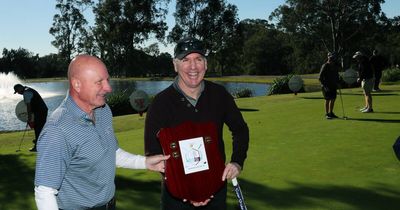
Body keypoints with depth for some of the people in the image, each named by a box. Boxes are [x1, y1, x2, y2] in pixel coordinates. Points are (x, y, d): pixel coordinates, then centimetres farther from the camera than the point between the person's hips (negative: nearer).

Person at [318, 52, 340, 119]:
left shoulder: (335, 66, 6)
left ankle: (331, 113, 19)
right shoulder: (325, 66, -14)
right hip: (326, 85, -6)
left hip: (333, 85, 7)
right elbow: (320, 78, -15)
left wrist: (338, 83, 10)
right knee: (327, 100, -4)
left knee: (333, 99, 8)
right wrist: (324, 86, -20)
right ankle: (326, 114, 4)